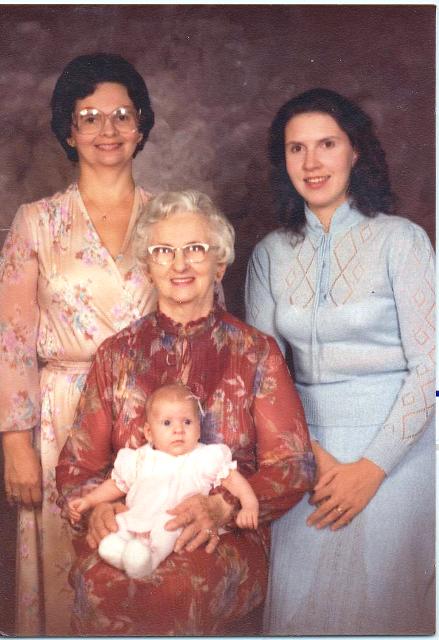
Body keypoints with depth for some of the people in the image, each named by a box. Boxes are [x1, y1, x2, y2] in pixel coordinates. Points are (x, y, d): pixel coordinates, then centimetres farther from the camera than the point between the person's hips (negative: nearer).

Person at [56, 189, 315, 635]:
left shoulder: (257, 353, 9)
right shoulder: (116, 355, 15)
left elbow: (293, 465, 2)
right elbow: (77, 462, 13)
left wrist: (224, 507, -17)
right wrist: (95, 506, -12)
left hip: (226, 536, -1)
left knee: (183, 585, -36)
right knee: (100, 582, -34)